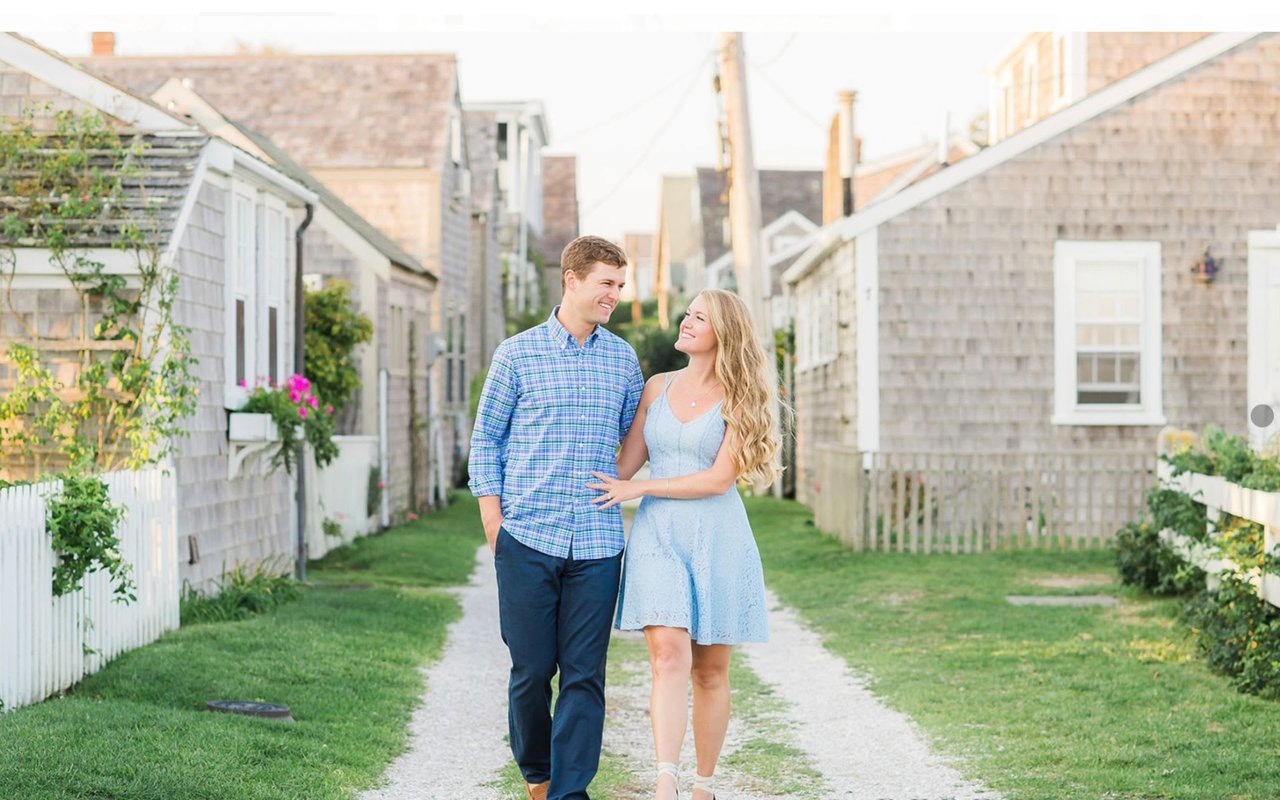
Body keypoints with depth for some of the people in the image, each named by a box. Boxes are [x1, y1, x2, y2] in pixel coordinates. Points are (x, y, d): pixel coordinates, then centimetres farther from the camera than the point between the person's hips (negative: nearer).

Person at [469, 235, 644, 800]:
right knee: (531, 668, 4)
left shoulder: (623, 360, 10)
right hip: (527, 538, -2)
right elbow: (486, 436, 6)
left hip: (597, 543, 2)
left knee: (585, 674, -1)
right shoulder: (517, 354, 2)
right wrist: (492, 519, 0)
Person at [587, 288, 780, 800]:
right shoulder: (657, 387, 11)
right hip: (657, 536, 2)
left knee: (710, 672, 5)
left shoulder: (738, 399, -1)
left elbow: (720, 478, -9)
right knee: (669, 657, -16)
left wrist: (638, 489, -10)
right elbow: (625, 463, 14)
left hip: (716, 539, -1)